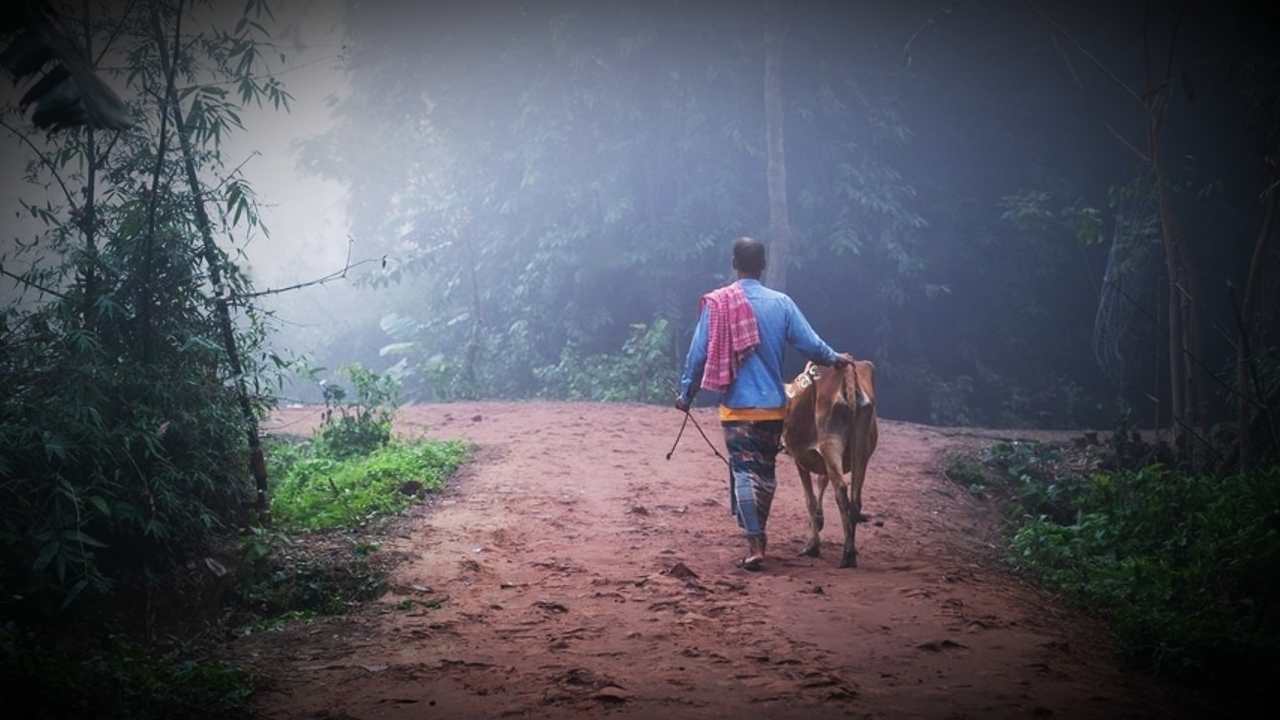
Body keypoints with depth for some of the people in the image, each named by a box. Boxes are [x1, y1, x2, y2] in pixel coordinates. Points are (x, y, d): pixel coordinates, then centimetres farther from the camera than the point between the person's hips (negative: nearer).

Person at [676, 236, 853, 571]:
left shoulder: (717, 303, -6)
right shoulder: (781, 303, -3)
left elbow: (699, 353, -5)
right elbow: (810, 344, -3)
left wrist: (685, 394, 6)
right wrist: (836, 359, 16)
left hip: (737, 406, -2)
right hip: (773, 405, 2)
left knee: (744, 471, -2)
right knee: (765, 470, 17)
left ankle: (755, 545, -12)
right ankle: (759, 533, 31)